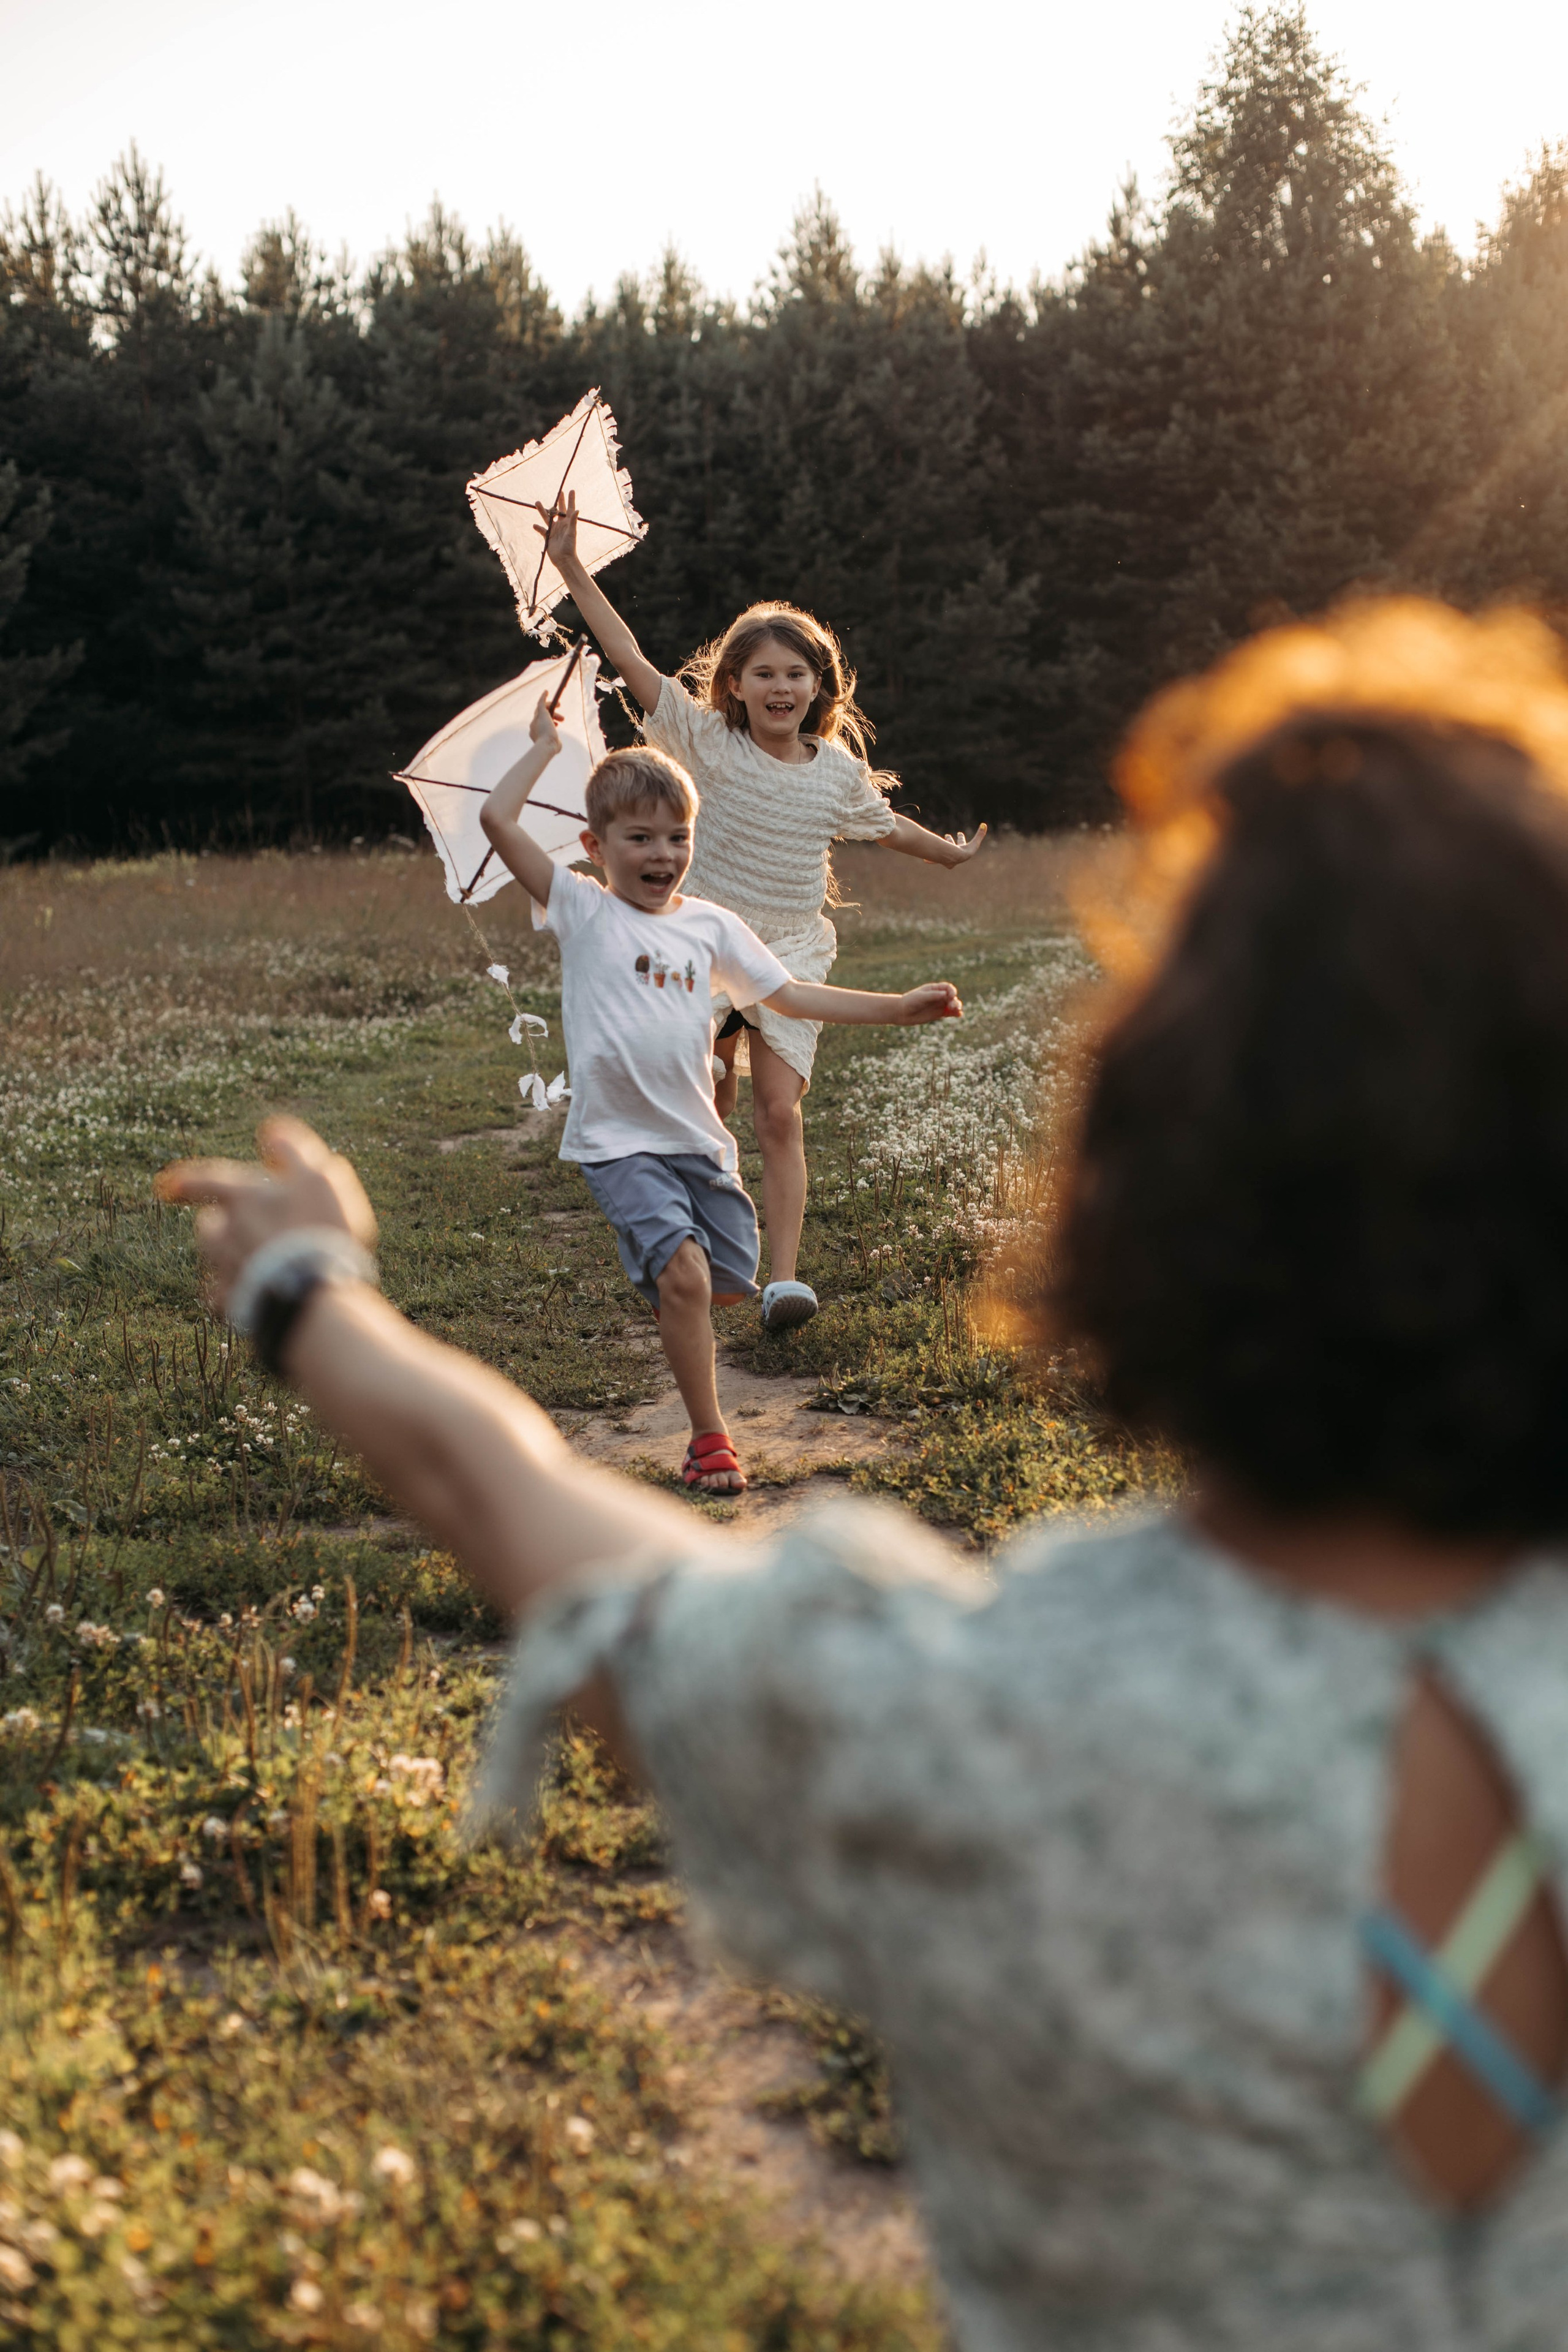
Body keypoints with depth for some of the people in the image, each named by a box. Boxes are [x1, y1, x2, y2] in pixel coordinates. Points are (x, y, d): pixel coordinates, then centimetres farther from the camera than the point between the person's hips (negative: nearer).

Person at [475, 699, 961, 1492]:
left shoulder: (710, 925, 9)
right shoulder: (582, 910, -2)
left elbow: (791, 996, 13)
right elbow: (497, 819, -10)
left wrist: (900, 1008, 9)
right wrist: (545, 746, 2)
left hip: (698, 1137, 5)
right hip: (618, 1140, -5)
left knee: (728, 1285, 10)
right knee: (684, 1277, -19)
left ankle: (661, 1281, 45)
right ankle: (709, 1440, -6)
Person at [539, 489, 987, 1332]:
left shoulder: (838, 769, 1)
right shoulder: (709, 742, -9)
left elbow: (883, 823, 23)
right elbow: (631, 659, -15)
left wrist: (950, 853, 39)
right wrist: (571, 569, -20)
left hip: (790, 950, 1)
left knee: (780, 1114, -8)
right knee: (707, 1115, 7)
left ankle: (784, 1276, -10)